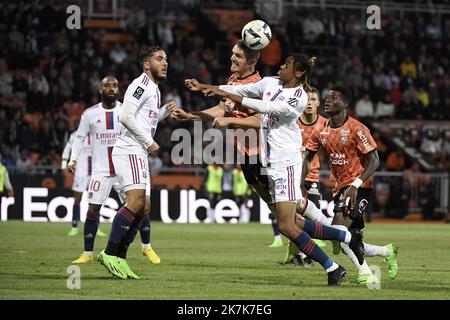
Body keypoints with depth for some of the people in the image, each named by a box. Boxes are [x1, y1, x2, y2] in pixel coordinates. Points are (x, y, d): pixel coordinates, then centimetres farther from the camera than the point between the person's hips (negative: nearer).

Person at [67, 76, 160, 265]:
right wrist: (73, 159, -3)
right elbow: (80, 138, 8)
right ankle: (87, 253, 4)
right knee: (93, 210, -5)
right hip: (100, 170, 0)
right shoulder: (90, 114, 1)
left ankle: (147, 247, 16)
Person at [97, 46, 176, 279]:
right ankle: (110, 253, -20)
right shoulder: (142, 84, -9)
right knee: (135, 202, -21)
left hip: (139, 154, 10)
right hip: (129, 150, -10)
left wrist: (164, 111, 15)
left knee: (143, 208, 6)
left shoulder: (153, 88, 23)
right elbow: (126, 117, -19)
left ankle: (120, 258, 6)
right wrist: (149, 141, -15)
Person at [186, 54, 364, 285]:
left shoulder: (299, 97, -14)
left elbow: (268, 108, -23)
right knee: (292, 223, 9)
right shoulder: (271, 83, 9)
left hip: (286, 163, -8)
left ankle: (332, 268, -4)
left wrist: (230, 96, -23)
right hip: (272, 163, 8)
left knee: (287, 226, -13)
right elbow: (241, 90, 15)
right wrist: (204, 87, 10)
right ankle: (348, 237, 21)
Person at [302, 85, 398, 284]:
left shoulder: (356, 129, -14)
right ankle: (387, 251, 30)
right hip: (340, 188, 7)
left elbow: (374, 161, -15)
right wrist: (301, 185, -2)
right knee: (351, 243, 6)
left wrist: (355, 185, -26)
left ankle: (365, 273, -15)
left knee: (338, 230, -25)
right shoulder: (321, 131, 5)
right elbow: (307, 158, 13)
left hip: (359, 187, -7)